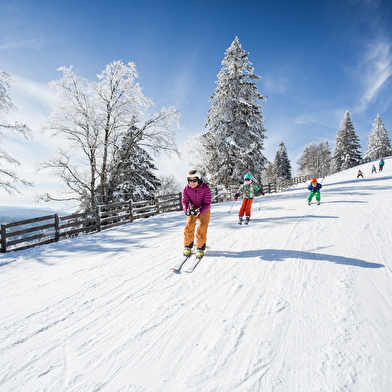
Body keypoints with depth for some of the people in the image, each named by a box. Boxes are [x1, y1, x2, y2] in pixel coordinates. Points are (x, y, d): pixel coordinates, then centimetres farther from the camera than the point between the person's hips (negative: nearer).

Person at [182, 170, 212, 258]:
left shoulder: (205, 188, -25)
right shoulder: (186, 188, -15)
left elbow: (207, 204, -24)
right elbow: (185, 201, -10)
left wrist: (199, 211, -38)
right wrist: (186, 210, -31)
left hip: (204, 210, -2)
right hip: (192, 209, 2)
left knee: (202, 227, -14)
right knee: (189, 225, -11)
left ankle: (200, 248, 0)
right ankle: (187, 246, 5)